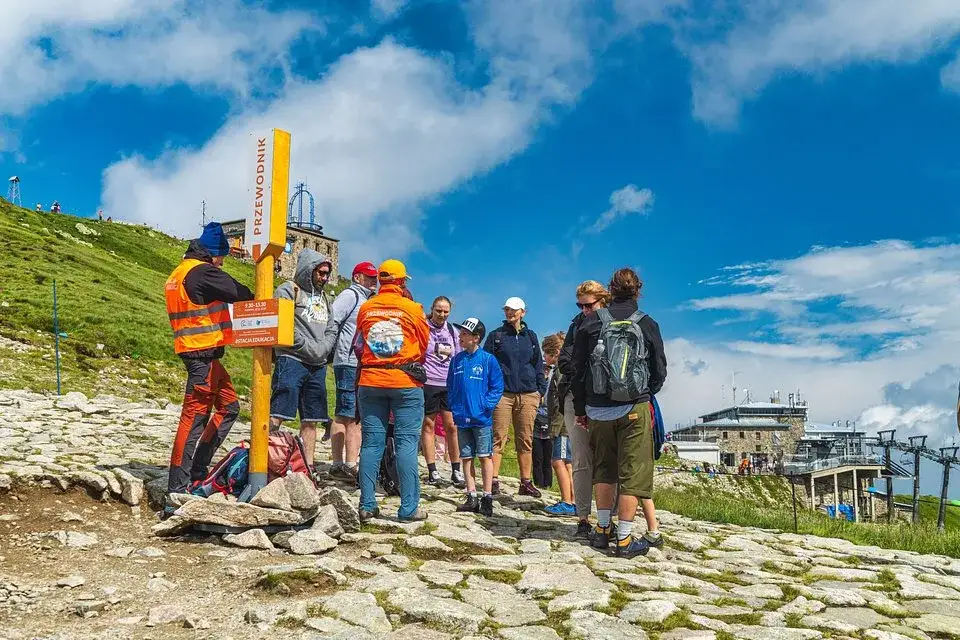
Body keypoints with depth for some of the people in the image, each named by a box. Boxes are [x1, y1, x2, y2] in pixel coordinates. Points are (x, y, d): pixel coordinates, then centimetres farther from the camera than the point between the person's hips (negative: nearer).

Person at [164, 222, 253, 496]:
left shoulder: (179, 273, 19)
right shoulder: (202, 271, -13)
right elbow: (240, 294, -15)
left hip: (200, 354, 10)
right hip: (203, 353, -10)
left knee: (229, 406, 16)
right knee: (195, 415, -8)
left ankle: (197, 468, 17)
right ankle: (178, 484, -4)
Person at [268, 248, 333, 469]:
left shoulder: (323, 296, 23)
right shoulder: (288, 291, 0)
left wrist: (325, 350, 6)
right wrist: (311, 348, -13)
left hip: (318, 366, 7)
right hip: (292, 361, -7)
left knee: (311, 420, 8)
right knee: (277, 416, -12)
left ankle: (308, 467, 13)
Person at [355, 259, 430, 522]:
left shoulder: (365, 308, 4)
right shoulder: (412, 308, -3)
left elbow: (360, 345, 14)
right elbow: (423, 345, 6)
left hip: (370, 381, 3)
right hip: (406, 382, -3)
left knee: (371, 443, 7)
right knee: (407, 443, 0)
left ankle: (367, 506, 7)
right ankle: (409, 508, -1)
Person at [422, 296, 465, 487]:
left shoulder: (452, 331, 15)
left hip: (449, 385, 3)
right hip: (427, 383, -3)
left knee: (452, 426, 0)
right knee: (428, 425, 1)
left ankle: (456, 471, 8)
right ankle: (432, 471, 7)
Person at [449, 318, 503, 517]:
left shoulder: (488, 359, -4)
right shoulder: (457, 359, 8)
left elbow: (497, 386, -2)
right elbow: (450, 386, 15)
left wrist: (487, 405, -11)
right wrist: (454, 406, 4)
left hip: (481, 418, -4)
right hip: (462, 418, 4)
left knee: (485, 456, -1)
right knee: (467, 457, 8)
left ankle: (487, 498, 4)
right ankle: (471, 497, 15)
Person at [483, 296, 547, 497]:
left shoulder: (531, 336, 16)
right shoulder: (496, 335, 8)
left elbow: (538, 365, 19)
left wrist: (540, 390, 11)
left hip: (528, 394, 3)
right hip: (502, 393, -2)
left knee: (526, 440, 5)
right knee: (498, 438, -6)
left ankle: (526, 482, 10)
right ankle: (493, 481, -4)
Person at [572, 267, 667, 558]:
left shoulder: (591, 322, 1)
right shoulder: (648, 325, -1)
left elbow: (577, 369, 4)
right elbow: (660, 372, 5)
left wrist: (580, 408, 14)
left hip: (598, 410, 2)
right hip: (635, 409, -2)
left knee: (603, 470, 17)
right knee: (633, 472, 3)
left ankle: (603, 530, 23)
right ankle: (624, 539, 5)